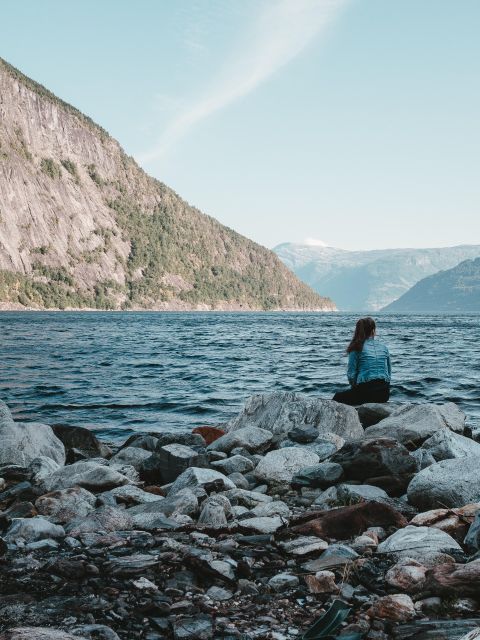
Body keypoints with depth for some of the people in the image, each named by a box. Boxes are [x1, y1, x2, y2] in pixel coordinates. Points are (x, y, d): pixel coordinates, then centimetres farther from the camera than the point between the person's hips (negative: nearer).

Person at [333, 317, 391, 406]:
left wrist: (354, 387, 12)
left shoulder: (356, 348, -2)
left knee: (337, 397, 17)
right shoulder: (383, 347, 10)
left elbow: (351, 374, -4)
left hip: (366, 391, -5)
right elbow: (389, 373, 13)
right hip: (385, 393, 5)